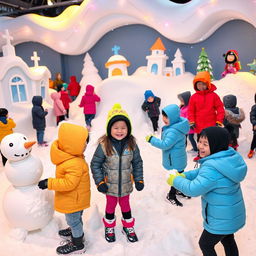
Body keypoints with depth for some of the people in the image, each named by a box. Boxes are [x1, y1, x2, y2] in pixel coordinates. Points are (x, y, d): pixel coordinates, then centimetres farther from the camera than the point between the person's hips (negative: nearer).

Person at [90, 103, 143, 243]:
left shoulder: (132, 144, -12)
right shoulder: (104, 145, -20)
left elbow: (137, 163, 0)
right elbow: (95, 164, -11)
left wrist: (139, 179, 0)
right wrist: (100, 182, -12)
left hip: (126, 185, 2)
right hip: (110, 185, -2)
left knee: (125, 206, 23)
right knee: (110, 206, 21)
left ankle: (128, 227, 47)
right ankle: (109, 227, 47)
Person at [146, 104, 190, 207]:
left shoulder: (173, 131, -31)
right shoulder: (176, 125, 0)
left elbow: (165, 144, -33)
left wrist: (151, 139, -28)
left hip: (175, 160, -8)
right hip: (178, 158, 8)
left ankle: (171, 195, 28)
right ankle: (179, 190, 36)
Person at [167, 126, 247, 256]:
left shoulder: (213, 168, -36)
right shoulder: (228, 157, -6)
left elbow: (194, 189, -33)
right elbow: (202, 172, 4)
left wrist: (175, 180, -18)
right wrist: (184, 175, -8)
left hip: (221, 220, -8)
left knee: (205, 244, 16)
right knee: (228, 241, 30)